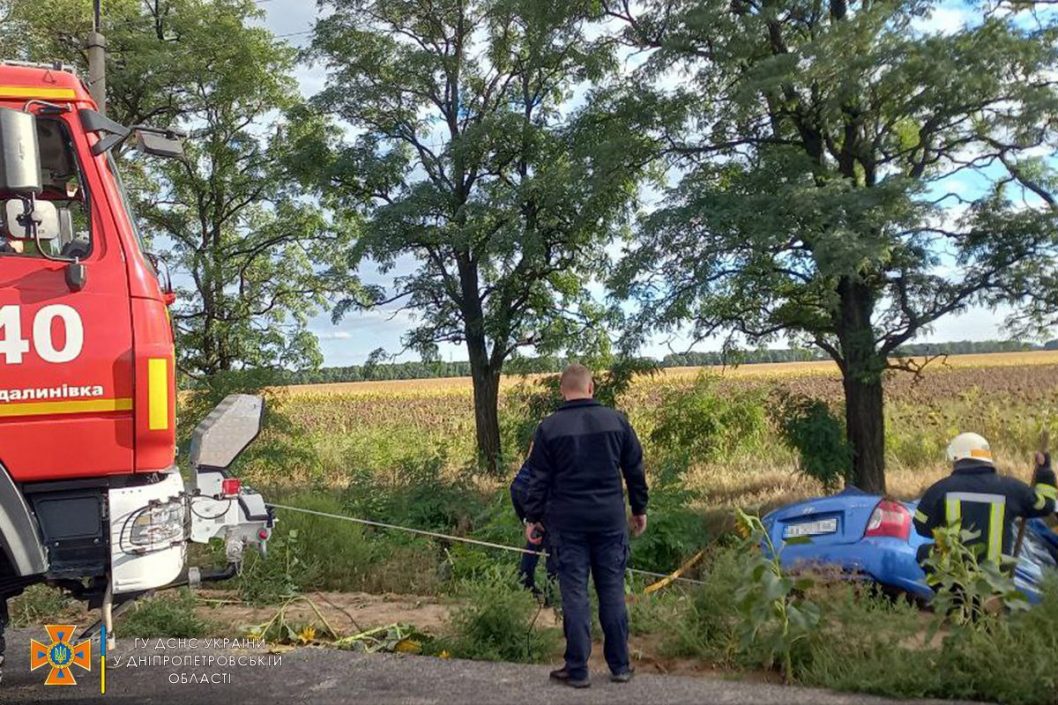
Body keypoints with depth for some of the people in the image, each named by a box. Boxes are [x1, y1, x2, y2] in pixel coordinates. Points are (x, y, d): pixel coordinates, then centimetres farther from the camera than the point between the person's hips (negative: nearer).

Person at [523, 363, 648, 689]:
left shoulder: (549, 427, -4)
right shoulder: (616, 421, 2)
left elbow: (539, 479, -2)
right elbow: (635, 470, 8)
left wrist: (532, 518, 7)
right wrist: (640, 509, 19)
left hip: (568, 522, -2)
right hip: (610, 520, 2)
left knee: (574, 594, 3)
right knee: (612, 592, 9)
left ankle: (577, 669, 8)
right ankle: (620, 666, 16)